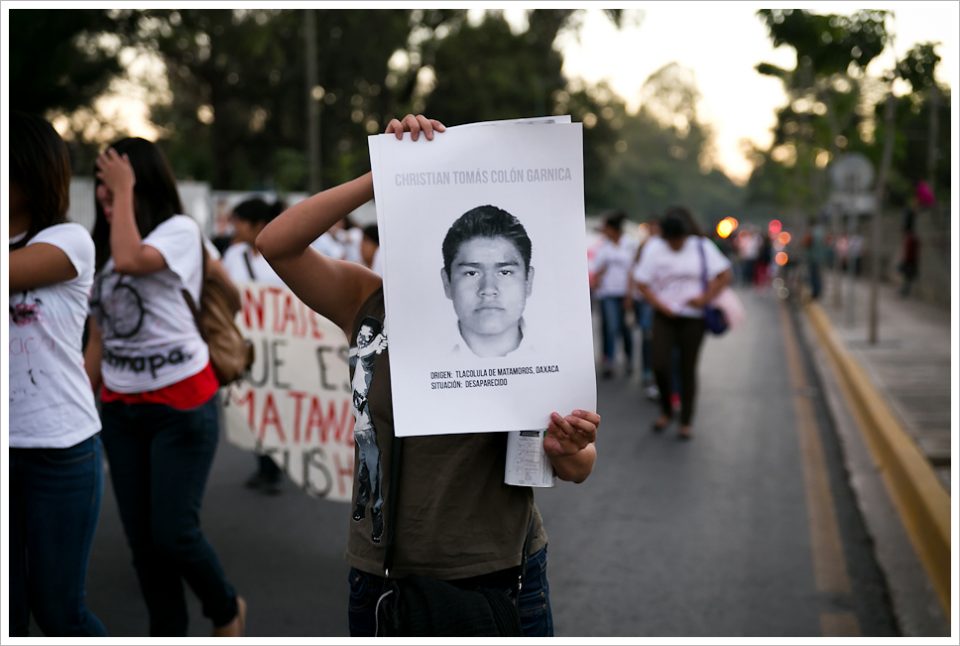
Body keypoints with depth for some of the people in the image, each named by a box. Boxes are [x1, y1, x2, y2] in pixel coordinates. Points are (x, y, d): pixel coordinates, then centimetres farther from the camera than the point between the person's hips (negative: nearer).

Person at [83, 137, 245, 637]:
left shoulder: (180, 230, -7)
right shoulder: (103, 248, 12)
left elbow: (130, 260, -28)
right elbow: (98, 341, 14)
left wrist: (125, 190, -16)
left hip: (181, 404, -6)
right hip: (120, 408, 6)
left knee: (173, 533, -7)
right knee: (141, 538, 7)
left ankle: (226, 609, 21)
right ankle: (168, 633, 22)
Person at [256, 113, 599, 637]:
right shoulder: (368, 303, -5)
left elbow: (577, 469, -4)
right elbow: (276, 242, -21)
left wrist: (566, 449, -27)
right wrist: (382, 175, -27)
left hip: (500, 573, 0)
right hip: (383, 573, 1)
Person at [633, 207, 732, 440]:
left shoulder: (701, 247, -1)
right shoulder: (654, 248, -1)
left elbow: (724, 275, 0)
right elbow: (642, 283, -1)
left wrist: (705, 298, -9)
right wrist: (662, 306, -11)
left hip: (693, 318, 0)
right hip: (665, 316, 0)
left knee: (688, 369, 3)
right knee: (660, 364, -12)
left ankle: (686, 422, 14)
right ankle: (665, 410, 14)